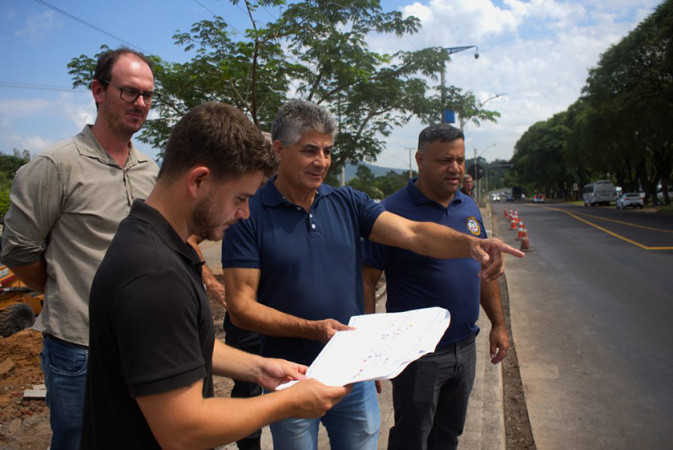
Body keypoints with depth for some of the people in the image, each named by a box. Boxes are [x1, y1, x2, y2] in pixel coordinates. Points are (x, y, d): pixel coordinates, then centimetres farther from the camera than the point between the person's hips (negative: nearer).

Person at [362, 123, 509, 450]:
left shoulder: (469, 208, 6)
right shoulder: (394, 211, -15)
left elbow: (484, 270, 15)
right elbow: (367, 280, -15)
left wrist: (498, 324, 13)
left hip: (465, 347, 6)